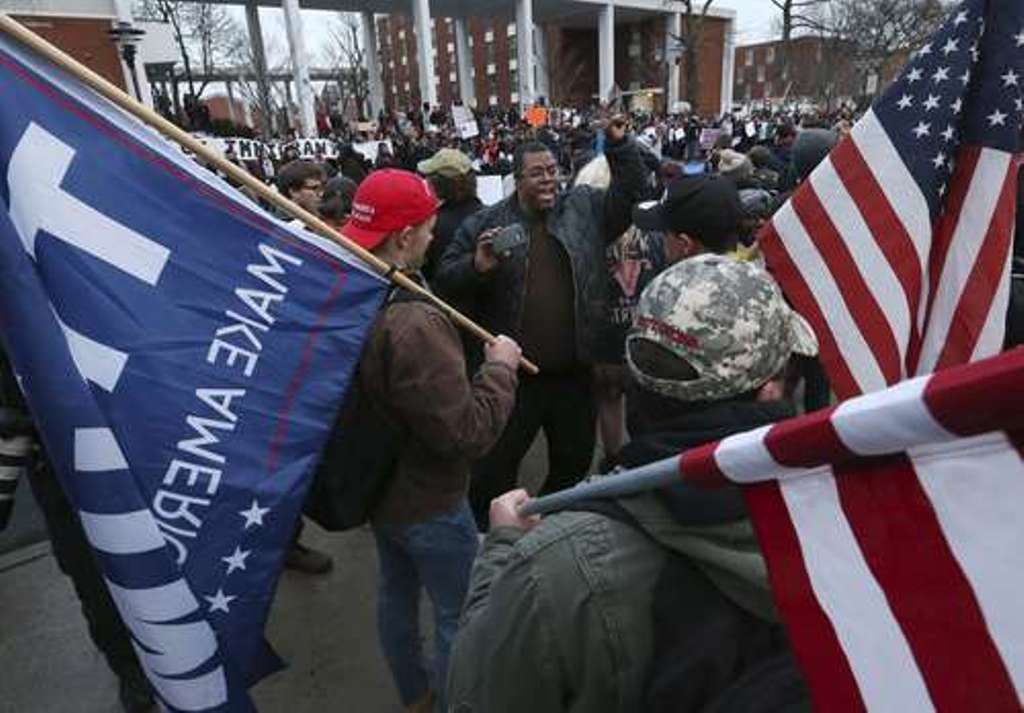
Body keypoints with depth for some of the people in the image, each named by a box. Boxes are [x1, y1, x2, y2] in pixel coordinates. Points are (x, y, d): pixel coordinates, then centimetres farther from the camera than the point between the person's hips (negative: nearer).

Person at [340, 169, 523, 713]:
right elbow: (468, 432, -31)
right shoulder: (414, 325, -34)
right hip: (428, 501, -9)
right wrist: (500, 367, -16)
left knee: (396, 593, 26)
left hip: (378, 484, 9)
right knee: (458, 616, 13)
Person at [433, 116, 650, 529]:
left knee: (574, 461, 21)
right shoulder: (484, 224, -1)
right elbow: (446, 281, -1)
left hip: (574, 372, 4)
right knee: (495, 465, 9)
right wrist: (476, 267, -22)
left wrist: (619, 145, -2)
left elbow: (633, 190, 9)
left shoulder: (584, 208, 6)